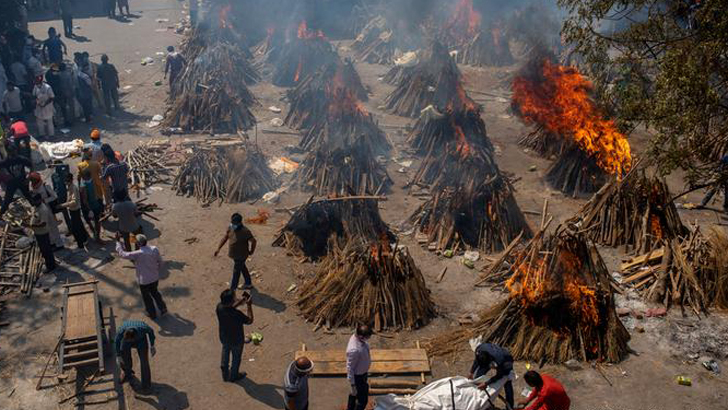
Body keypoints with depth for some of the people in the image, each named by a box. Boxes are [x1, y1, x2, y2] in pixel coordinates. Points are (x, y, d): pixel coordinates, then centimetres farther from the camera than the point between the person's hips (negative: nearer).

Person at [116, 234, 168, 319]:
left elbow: (123, 254, -21)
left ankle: (152, 314, 42)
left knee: (146, 297, 22)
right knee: (154, 292, 32)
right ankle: (163, 309, 38)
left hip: (144, 281, -4)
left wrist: (118, 241, -13)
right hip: (155, 278, 4)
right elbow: (159, 261, -2)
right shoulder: (154, 249, -16)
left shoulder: (138, 254, -31)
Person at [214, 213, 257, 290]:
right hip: (234, 254, 7)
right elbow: (225, 238, 2)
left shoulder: (245, 232, -30)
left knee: (236, 272, 6)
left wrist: (251, 252, -3)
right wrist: (218, 249, -6)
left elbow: (254, 241, -18)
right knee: (243, 269, 26)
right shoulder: (230, 228, -10)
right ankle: (248, 284, 47)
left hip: (240, 256, -7)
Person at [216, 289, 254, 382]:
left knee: (225, 355, 30)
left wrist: (240, 302, -6)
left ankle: (225, 374, 51)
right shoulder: (236, 314, -40)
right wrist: (249, 306, -20)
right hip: (236, 340, -5)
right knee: (236, 358, 23)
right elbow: (250, 321, -22)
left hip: (224, 338, 5)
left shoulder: (219, 307, -23)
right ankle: (233, 376, 46)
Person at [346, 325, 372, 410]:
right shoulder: (354, 350, -39)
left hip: (363, 372, 9)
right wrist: (353, 385, -20)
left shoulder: (358, 337, -12)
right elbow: (350, 368, -28)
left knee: (354, 394, 30)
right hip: (358, 376, -9)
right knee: (363, 400, 7)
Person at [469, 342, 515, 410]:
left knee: (507, 384, -14)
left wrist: (486, 383, -29)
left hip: (505, 361, -4)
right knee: (477, 377, 0)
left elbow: (499, 375, -26)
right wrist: (472, 372, -10)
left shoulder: (499, 359, -45)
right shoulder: (479, 349, -35)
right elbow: (477, 360, -8)